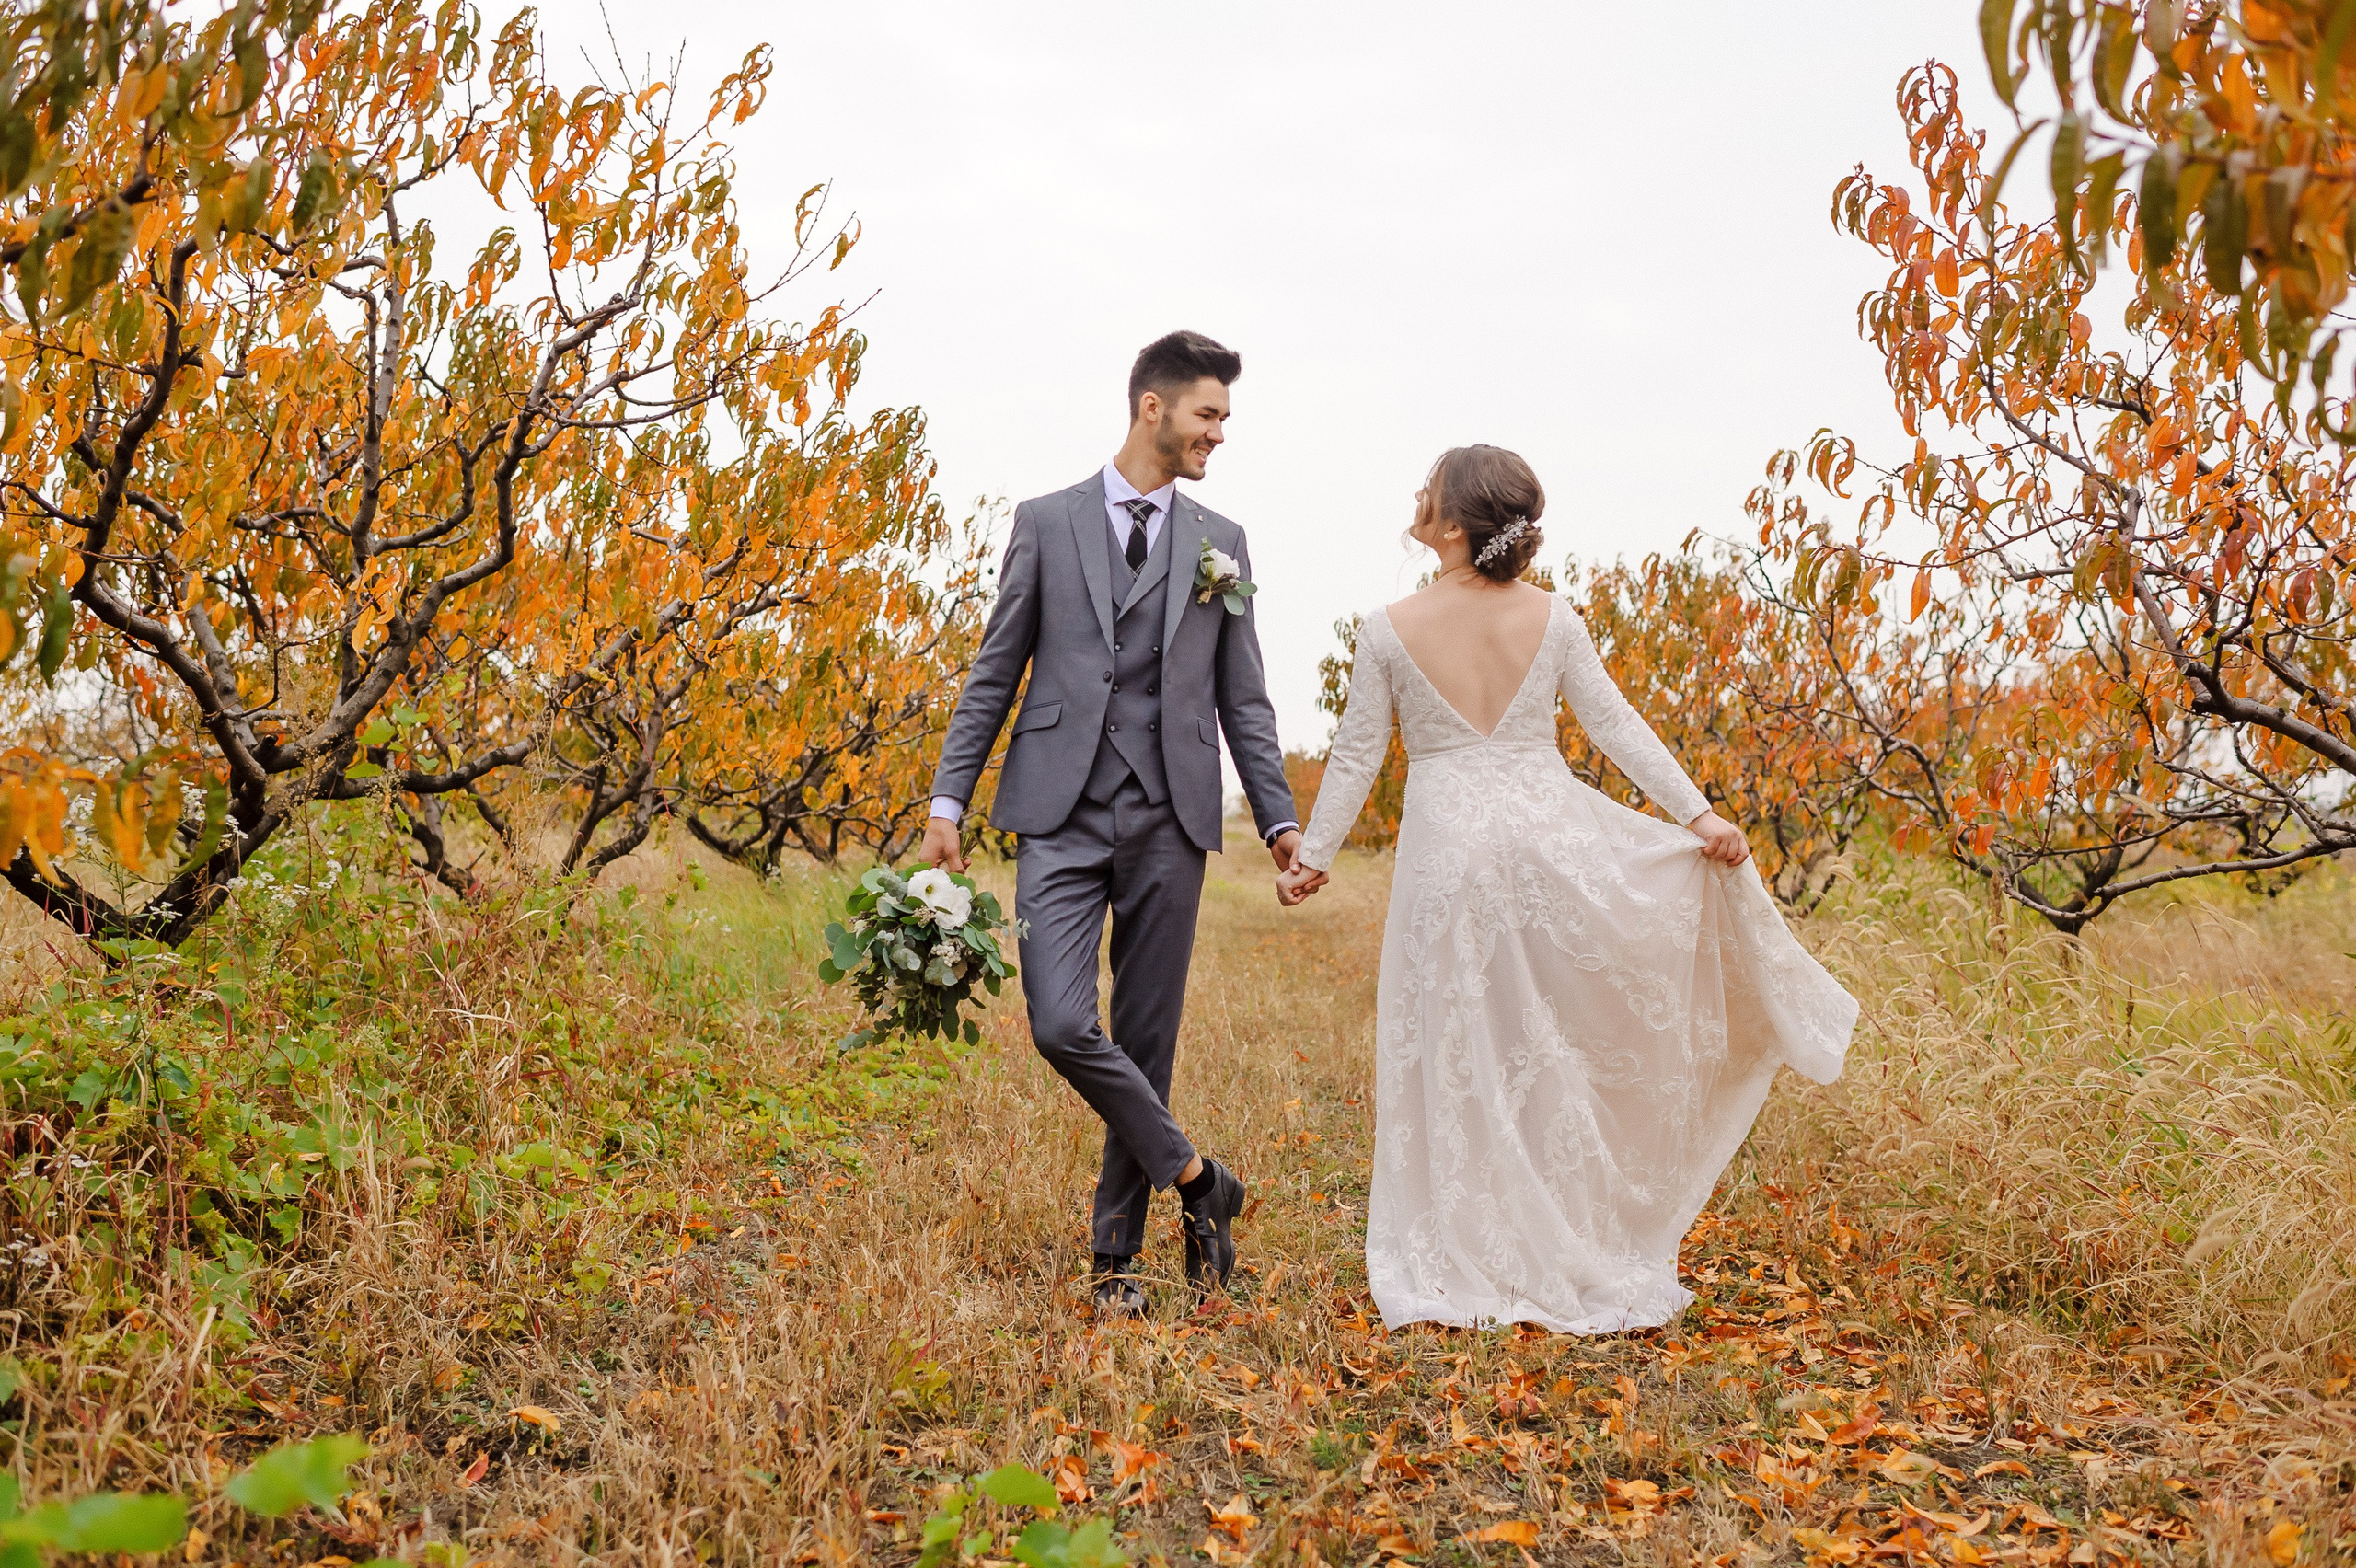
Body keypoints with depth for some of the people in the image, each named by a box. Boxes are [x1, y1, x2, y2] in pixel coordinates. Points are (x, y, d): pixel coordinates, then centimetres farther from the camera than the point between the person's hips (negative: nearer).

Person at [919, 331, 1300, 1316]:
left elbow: (1243, 701, 12)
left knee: (1146, 1041, 5)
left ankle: (1117, 1252, 18)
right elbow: (994, 674, 7)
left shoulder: (1220, 543, 12)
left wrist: (1280, 820, 4)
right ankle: (1192, 1179, 5)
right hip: (1062, 817, -1)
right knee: (1060, 1026, -15)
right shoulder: (1046, 522, 7)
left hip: (1170, 824, 2)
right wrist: (948, 800, 0)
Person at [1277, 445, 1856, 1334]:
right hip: (1549, 829, 2)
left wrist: (1313, 856, 9)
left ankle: (1469, 1266, 16)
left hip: (1449, 847, -2)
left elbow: (1357, 756, -2)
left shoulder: (1389, 631, -7)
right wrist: (1696, 814, 4)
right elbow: (1617, 727, -1)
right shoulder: (1553, 619, -1)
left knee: (1463, 1054, 7)